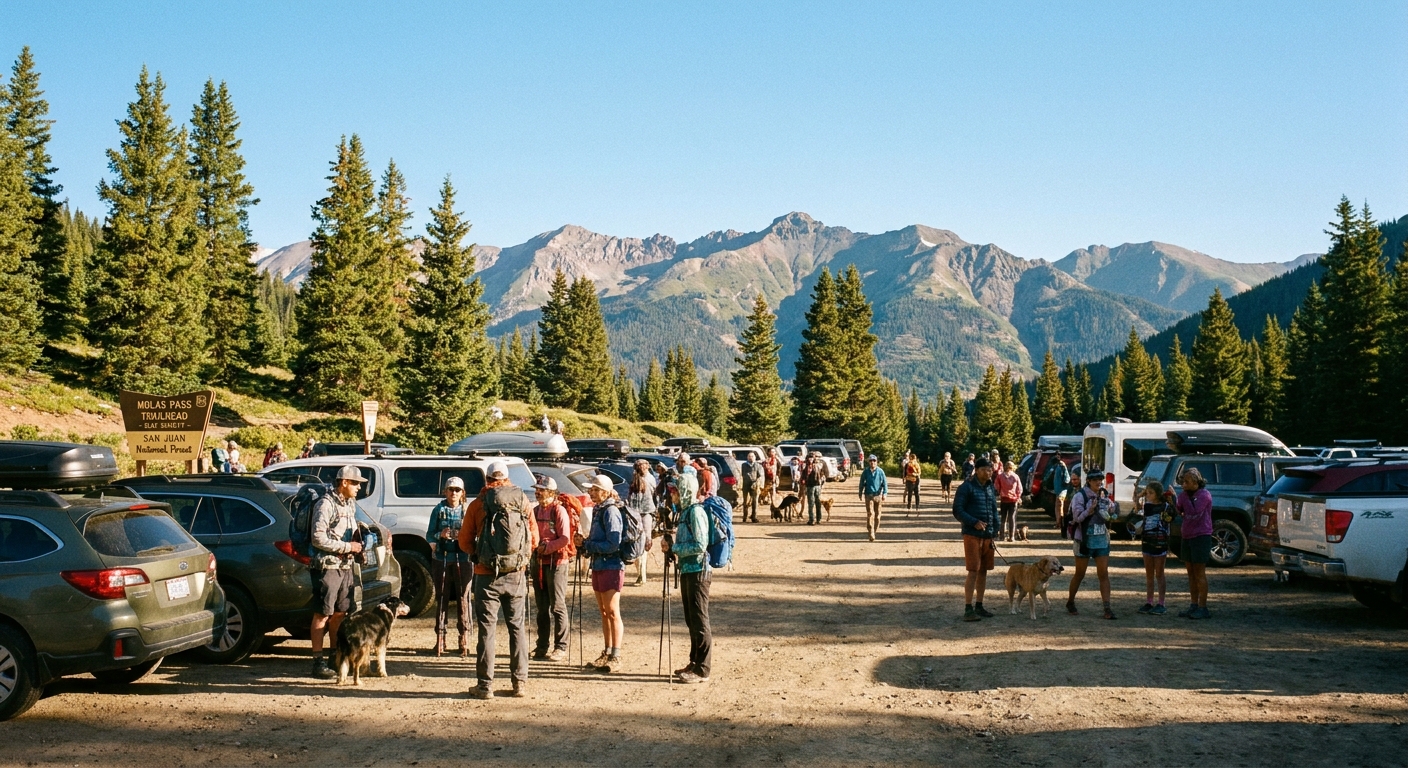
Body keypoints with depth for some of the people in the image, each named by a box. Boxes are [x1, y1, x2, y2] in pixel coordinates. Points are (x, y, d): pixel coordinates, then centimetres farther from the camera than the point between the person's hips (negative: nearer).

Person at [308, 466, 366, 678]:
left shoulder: (351, 505, 14)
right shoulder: (326, 504, -12)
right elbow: (318, 539, -19)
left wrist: (356, 544, 5)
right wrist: (346, 546, -15)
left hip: (346, 567, 8)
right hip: (327, 567, -8)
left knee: (340, 614, 12)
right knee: (322, 615, -4)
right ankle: (318, 662, -1)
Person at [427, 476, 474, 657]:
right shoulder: (438, 510, 6)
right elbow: (429, 535, 5)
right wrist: (440, 535, -15)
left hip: (463, 559, -1)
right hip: (441, 559, 1)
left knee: (464, 598, -1)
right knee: (442, 598, 5)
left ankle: (464, 641, 6)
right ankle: (440, 639, 12)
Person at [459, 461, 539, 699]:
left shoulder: (478, 504, -3)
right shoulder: (523, 502, 2)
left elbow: (465, 542, 1)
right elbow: (534, 540, 6)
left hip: (487, 575, -2)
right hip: (516, 575, 2)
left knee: (487, 629, 4)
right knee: (518, 628, 11)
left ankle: (485, 684, 6)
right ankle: (520, 683, 12)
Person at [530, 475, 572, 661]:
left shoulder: (559, 511, -10)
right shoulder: (535, 510, 12)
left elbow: (565, 539, -16)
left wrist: (547, 547, -17)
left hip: (556, 562, -7)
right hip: (538, 562, 7)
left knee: (557, 606, -4)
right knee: (542, 607, 11)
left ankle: (561, 647, 1)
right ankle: (543, 646, 18)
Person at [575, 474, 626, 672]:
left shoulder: (611, 511, -14)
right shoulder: (598, 510, 13)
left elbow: (613, 544, -21)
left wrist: (586, 544, -14)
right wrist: (583, 543, -1)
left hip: (611, 567, -9)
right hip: (598, 566, 9)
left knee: (612, 613, -5)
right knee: (604, 613, 14)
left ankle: (616, 658, -1)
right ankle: (607, 654, 21)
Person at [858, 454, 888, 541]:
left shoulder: (880, 472, -1)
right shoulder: (865, 472, 0)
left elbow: (884, 483, 1)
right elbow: (862, 483, 10)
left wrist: (884, 493, -10)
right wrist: (861, 494, 11)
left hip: (878, 495, 1)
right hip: (868, 495, -1)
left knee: (877, 514, 11)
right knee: (870, 513, -11)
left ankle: (876, 529, 29)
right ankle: (871, 534, -15)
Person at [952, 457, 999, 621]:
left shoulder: (991, 488, 12)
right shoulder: (967, 487, -8)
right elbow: (957, 511, -11)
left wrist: (995, 530, 6)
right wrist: (974, 522, -21)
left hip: (988, 536, 7)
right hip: (972, 535, -7)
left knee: (983, 571, 11)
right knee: (973, 571, -9)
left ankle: (979, 606, 20)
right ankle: (968, 609, -7)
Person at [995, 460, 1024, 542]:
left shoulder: (1000, 476, -6)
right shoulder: (1016, 477, -6)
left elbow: (997, 487, -1)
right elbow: (1020, 489, -3)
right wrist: (1018, 497, 10)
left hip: (1004, 499, 1)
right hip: (1013, 499, 0)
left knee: (1004, 518, 11)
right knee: (1012, 518, 5)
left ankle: (1003, 536, 10)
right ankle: (1011, 536, -1)